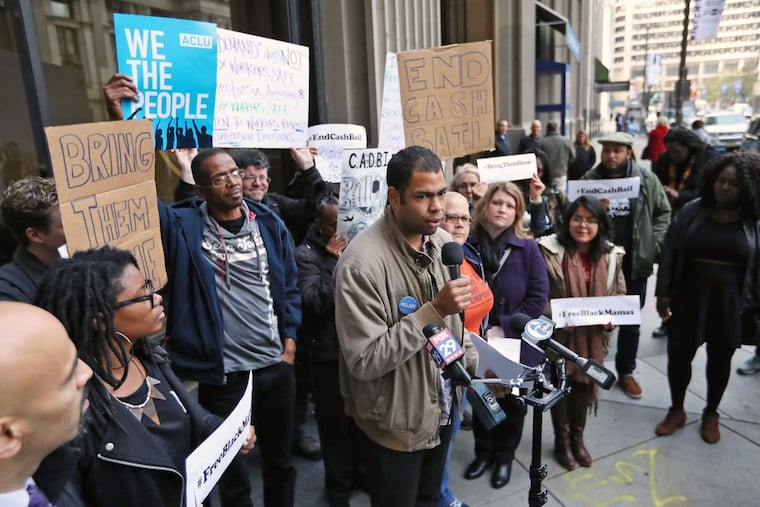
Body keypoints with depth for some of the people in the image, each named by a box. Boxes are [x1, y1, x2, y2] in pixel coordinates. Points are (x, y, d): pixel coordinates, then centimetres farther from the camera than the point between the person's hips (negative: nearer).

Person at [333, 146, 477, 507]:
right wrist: (434, 310, -32)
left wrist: (473, 364, 6)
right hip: (394, 425, -6)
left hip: (441, 409, 6)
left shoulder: (442, 240, -3)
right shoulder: (362, 263, -28)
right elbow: (364, 361, -28)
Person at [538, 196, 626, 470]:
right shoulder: (551, 250, -15)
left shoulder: (611, 255, -2)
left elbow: (619, 294, 9)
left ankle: (577, 437, 42)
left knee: (584, 384, 18)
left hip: (593, 335, 4)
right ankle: (562, 440, 35)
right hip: (560, 334, -3)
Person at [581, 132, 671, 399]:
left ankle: (626, 372, 32)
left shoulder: (647, 179, -2)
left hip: (635, 262, 1)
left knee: (631, 321, 14)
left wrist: (653, 245, -4)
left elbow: (663, 212, 5)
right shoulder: (589, 180, -3)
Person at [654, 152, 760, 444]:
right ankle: (676, 410, 30)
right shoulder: (693, 211, -1)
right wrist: (663, 293, -2)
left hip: (730, 302, 0)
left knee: (720, 359, 14)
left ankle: (711, 414, 36)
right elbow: (669, 253, 0)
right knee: (679, 354, 7)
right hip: (690, 297, 1)